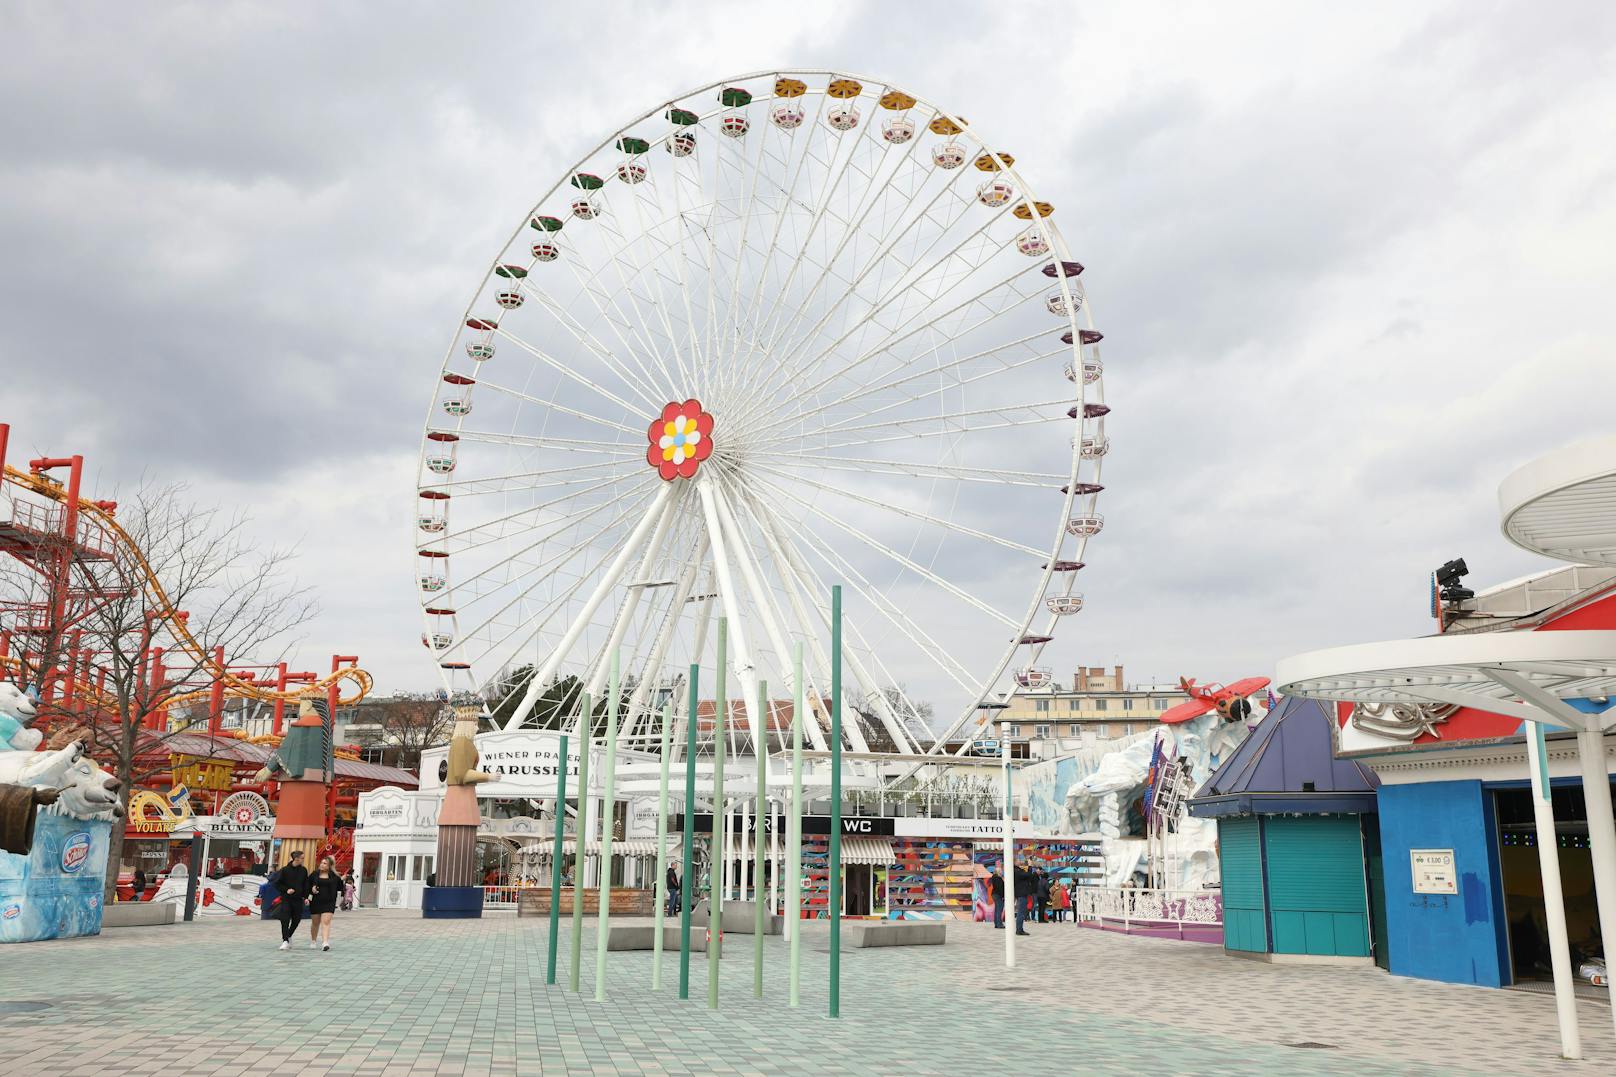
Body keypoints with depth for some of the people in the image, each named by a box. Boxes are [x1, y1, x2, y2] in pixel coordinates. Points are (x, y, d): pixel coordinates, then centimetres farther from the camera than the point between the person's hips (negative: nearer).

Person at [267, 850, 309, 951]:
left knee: (296, 920, 6)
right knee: (285, 920, -10)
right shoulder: (285, 870, -7)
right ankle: (285, 941, -4)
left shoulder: (304, 870, 4)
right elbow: (277, 883, -2)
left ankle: (288, 936, 31)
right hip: (286, 899, -3)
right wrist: (286, 890, -13)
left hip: (298, 899, 3)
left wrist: (306, 897, 2)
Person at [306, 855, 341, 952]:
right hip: (316, 902, 2)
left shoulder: (334, 876, 1)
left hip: (329, 903, -2)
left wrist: (341, 880, -10)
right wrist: (311, 890, -11)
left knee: (326, 922, -14)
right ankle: (313, 941, 35)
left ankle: (325, 943, -21)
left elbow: (339, 888, 7)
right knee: (315, 922, 15)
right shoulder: (314, 875, 3)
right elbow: (307, 886, 7)